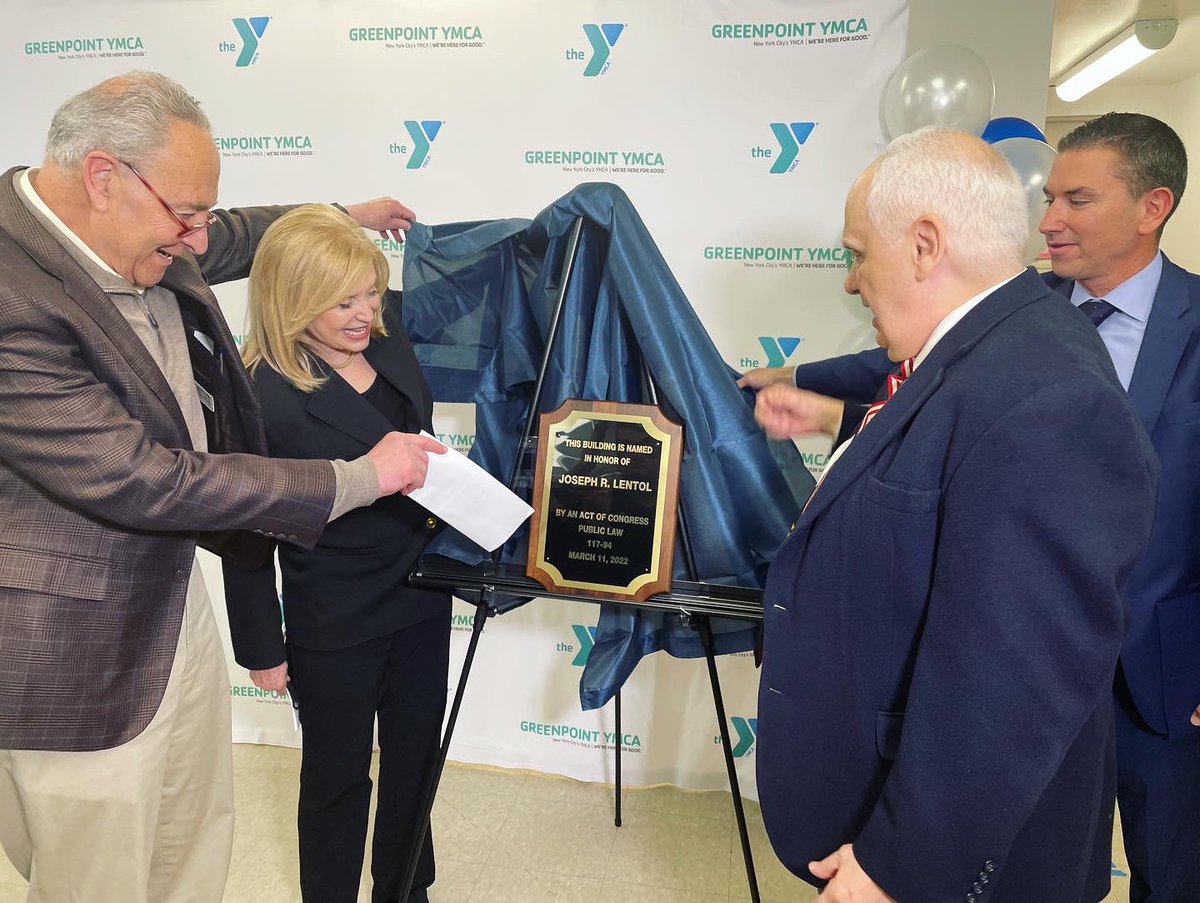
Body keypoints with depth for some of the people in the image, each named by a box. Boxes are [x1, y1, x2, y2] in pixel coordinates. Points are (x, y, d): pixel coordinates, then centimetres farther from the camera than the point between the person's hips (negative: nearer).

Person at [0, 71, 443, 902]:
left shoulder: (123, 235, -2)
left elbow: (232, 240, 20)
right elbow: (141, 482, -30)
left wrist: (343, 214, 33)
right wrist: (361, 477, -24)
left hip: (174, 596, 9)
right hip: (76, 659, -8)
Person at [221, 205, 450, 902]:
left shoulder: (389, 328, -7)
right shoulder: (262, 396, -23)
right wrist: (261, 648, -7)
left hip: (422, 594, 6)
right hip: (334, 625, -6)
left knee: (417, 757, 23)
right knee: (339, 773, 17)